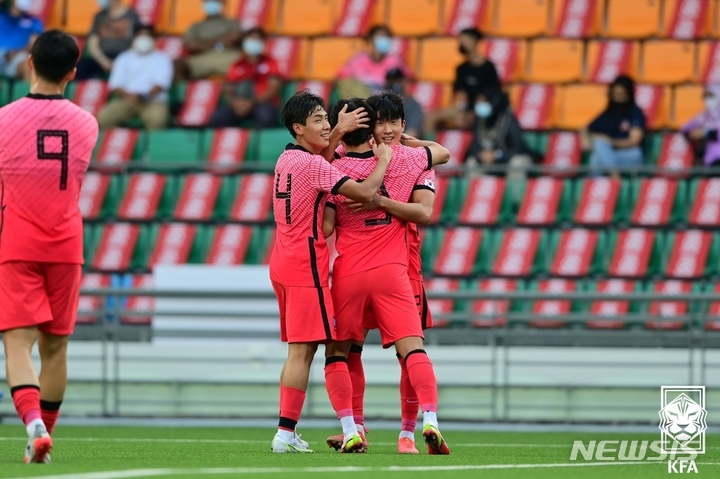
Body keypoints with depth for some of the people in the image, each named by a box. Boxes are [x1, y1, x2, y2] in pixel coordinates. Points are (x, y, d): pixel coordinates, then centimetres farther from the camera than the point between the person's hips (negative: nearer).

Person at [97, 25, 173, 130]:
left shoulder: (161, 59, 11)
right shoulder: (124, 59, 17)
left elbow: (160, 84, -3)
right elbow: (115, 85, 7)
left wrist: (144, 97, -22)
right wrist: (127, 95, -16)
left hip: (153, 101, -2)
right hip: (126, 100, 2)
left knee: (157, 119, -38)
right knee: (104, 117, -28)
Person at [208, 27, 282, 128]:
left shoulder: (270, 63, 7)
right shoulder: (237, 66, 16)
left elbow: (273, 90, -4)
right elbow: (229, 92, 13)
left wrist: (252, 102, -18)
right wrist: (234, 103, -12)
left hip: (263, 104, -3)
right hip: (240, 104, 3)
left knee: (266, 116, -39)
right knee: (217, 118, -26)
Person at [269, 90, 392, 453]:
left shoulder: (287, 158, 12)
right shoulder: (313, 165, -14)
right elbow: (365, 193, -19)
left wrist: (339, 131, 22)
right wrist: (383, 161, -3)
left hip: (283, 263, 10)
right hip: (306, 264, -10)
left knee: (300, 349, 13)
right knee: (303, 349, -10)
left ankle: (287, 433, 12)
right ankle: (285, 432, -15)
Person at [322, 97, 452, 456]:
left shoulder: (334, 170, -5)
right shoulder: (402, 159, 3)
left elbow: (326, 228, -6)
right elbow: (443, 153, 21)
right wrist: (409, 141, 33)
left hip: (348, 275, -1)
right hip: (391, 271, 1)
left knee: (337, 353, 12)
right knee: (413, 348, -6)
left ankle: (349, 428, 1)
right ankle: (430, 420, -23)